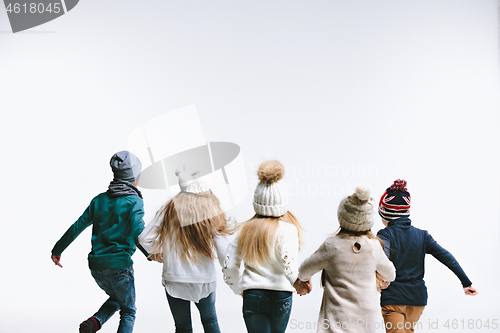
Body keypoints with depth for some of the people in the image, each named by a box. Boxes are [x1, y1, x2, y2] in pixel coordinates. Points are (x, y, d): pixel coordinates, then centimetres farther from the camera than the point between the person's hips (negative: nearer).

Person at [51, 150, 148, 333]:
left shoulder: (99, 200, 8)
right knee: (128, 312, 14)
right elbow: (137, 232, -24)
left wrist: (57, 250, 19)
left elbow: (77, 227, 10)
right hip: (120, 265, -5)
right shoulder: (134, 201, -8)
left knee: (116, 299, 29)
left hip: (96, 266, 5)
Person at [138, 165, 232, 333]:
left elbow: (145, 238, -6)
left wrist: (157, 252, 14)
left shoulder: (170, 208, -10)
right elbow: (223, 252, -14)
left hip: (175, 280, 0)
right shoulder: (211, 211, -12)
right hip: (205, 280, 0)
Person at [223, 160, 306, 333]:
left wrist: (238, 289, 18)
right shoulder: (287, 229, -10)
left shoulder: (245, 229, 1)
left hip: (252, 295, 2)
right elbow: (288, 260, -27)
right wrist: (297, 281, -29)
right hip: (280, 296, -1)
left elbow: (229, 266, 4)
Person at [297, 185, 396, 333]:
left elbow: (303, 272, 0)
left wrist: (305, 279, 23)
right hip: (367, 317, 4)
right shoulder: (374, 246, -4)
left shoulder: (332, 245, -12)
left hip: (337, 317, -4)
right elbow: (390, 275, 14)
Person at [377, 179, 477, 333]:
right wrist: (466, 283, 5)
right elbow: (446, 257, 2)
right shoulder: (422, 235, 5)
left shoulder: (385, 235, -10)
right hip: (418, 297, 6)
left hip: (393, 298, -6)